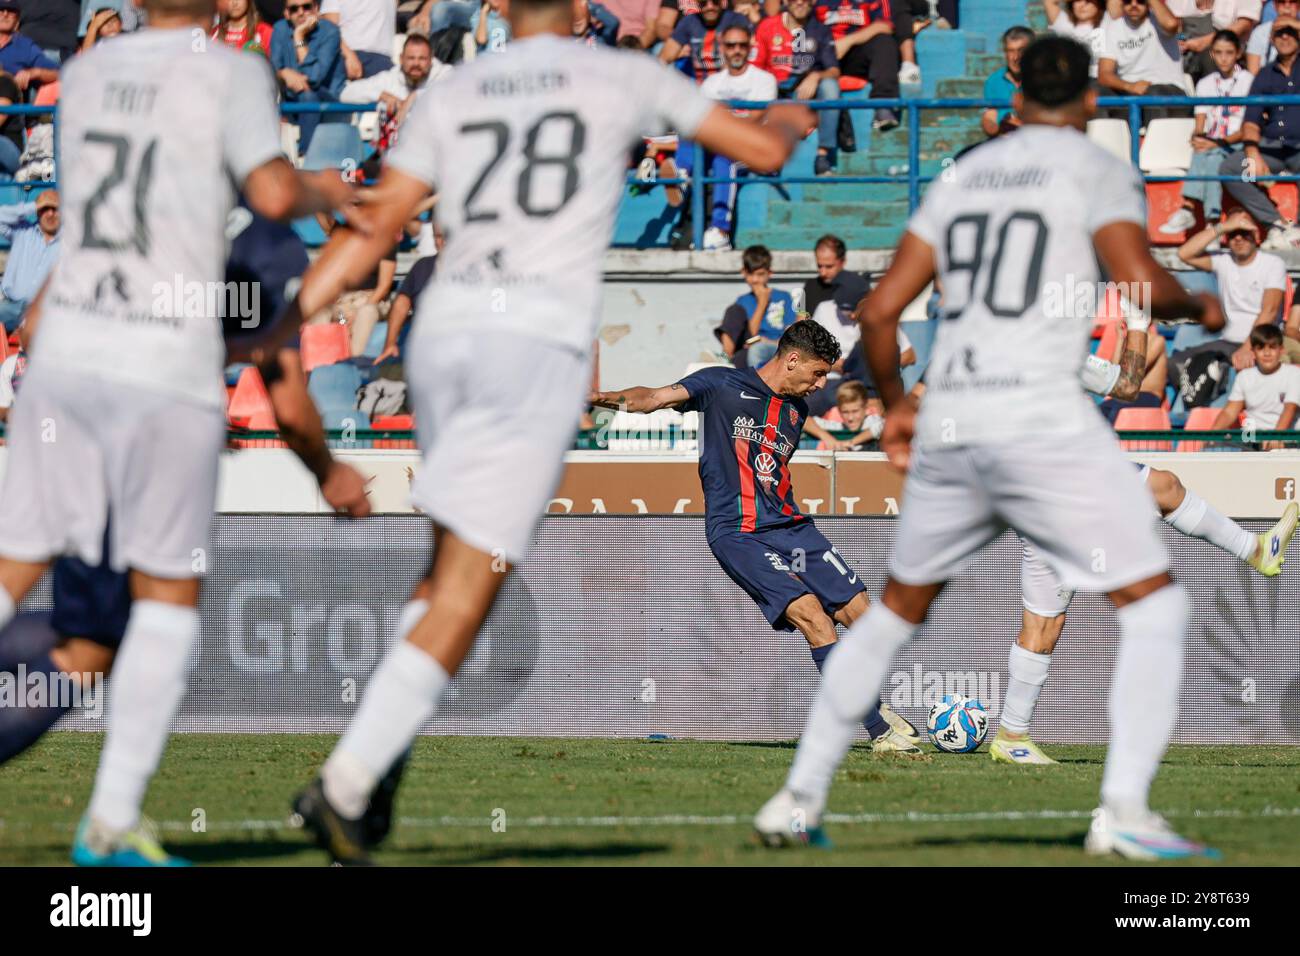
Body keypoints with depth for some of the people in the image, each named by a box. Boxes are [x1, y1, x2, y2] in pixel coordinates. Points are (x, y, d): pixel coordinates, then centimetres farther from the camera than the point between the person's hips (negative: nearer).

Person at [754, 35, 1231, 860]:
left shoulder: (962, 178, 17)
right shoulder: (1098, 171, 2)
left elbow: (881, 310, 15)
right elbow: (1140, 284, -13)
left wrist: (894, 404, 30)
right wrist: (1197, 306, 8)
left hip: (948, 420, 6)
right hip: (1043, 417, -6)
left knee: (899, 608, 22)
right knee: (1155, 604, 1)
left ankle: (799, 798, 22)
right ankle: (1124, 809, -14)